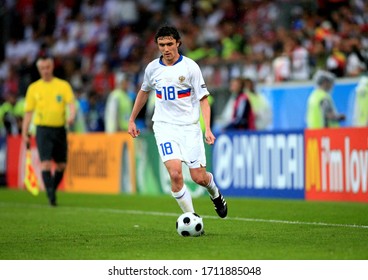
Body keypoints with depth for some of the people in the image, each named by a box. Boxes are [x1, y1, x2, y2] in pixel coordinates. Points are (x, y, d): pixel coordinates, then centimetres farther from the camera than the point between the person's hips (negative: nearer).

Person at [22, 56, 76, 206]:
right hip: (43, 129, -1)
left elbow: (71, 103, -6)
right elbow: (28, 112, 9)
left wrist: (71, 116, -28)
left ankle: (52, 190, 26)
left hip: (60, 129, 1)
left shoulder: (63, 85, 6)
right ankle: (50, 195, -16)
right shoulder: (33, 88, 7)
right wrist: (24, 133, 4)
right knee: (45, 162, -15)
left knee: (61, 165, 6)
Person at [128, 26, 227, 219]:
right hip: (165, 127, 1)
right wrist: (132, 120, 24)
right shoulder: (152, 68, 3)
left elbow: (203, 99, -6)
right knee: (175, 174, -19)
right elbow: (144, 92, 23)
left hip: (189, 127, -1)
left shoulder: (190, 67, -7)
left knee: (198, 178, 0)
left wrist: (207, 129, -17)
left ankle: (215, 194, 36)